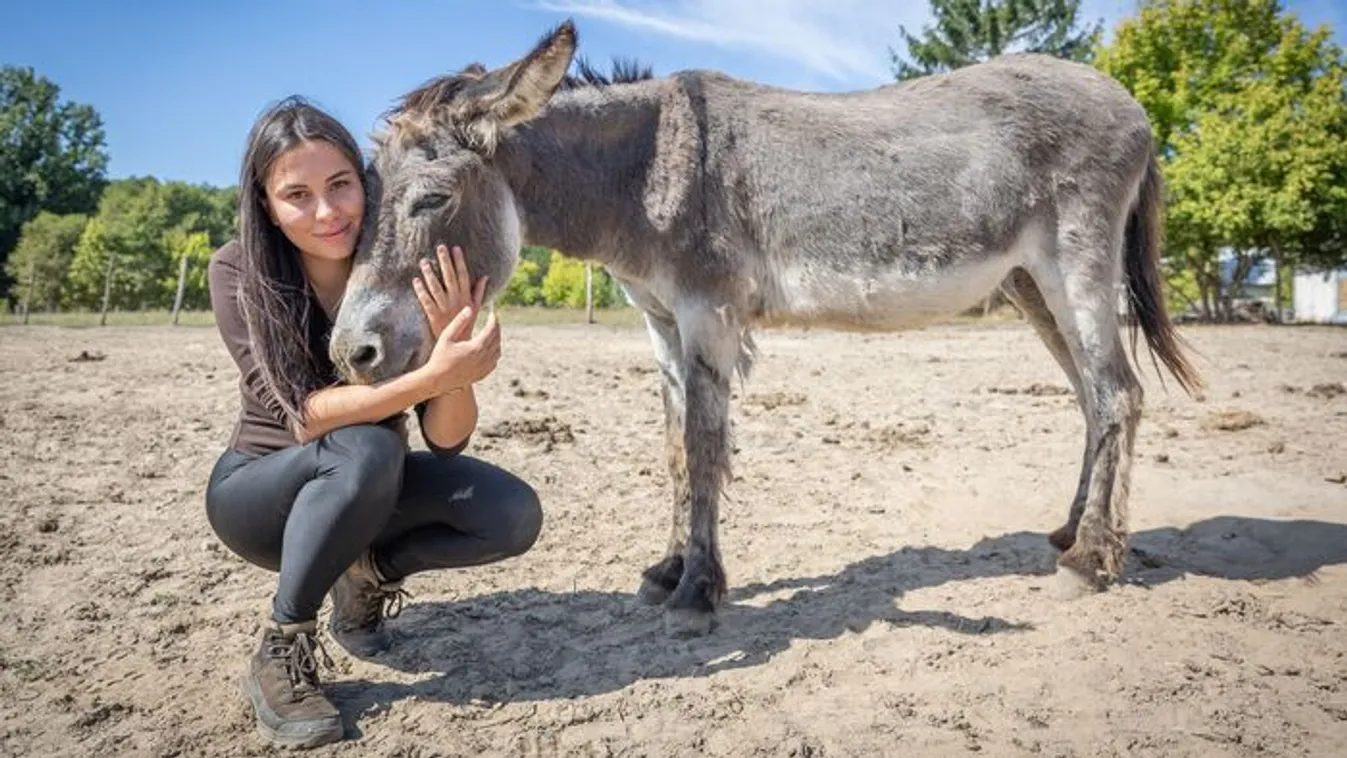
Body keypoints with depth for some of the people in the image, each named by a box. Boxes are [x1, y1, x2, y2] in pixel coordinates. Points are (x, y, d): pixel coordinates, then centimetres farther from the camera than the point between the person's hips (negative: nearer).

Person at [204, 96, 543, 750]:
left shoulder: (405, 272, -15)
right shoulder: (237, 272, -20)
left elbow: (447, 440, -19)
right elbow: (303, 415, -30)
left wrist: (448, 340, -37)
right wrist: (430, 376, -43)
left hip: (366, 493, 3)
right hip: (258, 490, -3)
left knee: (513, 516, -19)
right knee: (366, 450, -36)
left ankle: (371, 570, 5)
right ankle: (279, 654, -17)